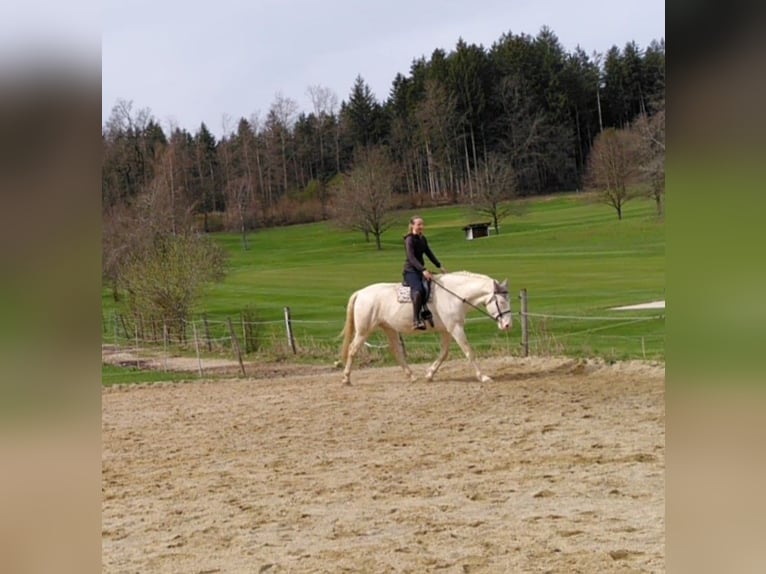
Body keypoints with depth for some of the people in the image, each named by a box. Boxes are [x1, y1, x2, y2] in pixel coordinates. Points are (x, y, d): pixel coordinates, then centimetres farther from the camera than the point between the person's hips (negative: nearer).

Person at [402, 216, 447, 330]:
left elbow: (429, 253, 23)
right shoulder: (409, 239, -10)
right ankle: (416, 320, -34)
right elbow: (411, 257, -20)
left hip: (421, 270, 8)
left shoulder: (423, 239, 14)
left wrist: (440, 266, 18)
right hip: (410, 270, -8)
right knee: (418, 289, -33)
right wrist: (423, 270, -31)